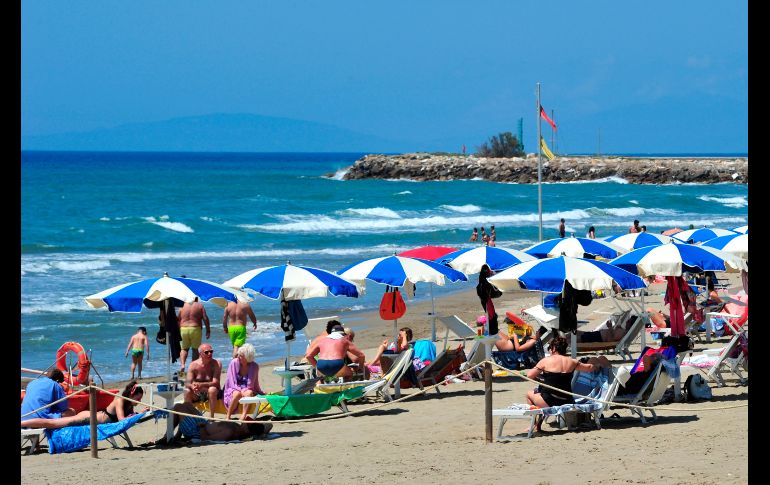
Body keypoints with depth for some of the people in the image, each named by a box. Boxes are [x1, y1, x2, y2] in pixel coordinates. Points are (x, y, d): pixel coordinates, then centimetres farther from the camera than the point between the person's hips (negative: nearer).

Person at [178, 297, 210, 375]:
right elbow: (205, 318, -5)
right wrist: (208, 330, -1)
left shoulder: (183, 306, 8)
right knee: (195, 349, 10)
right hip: (195, 329, -2)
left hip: (183, 329, 2)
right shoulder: (199, 305, 2)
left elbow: (178, 320, 10)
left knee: (184, 349, 14)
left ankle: (182, 365, -9)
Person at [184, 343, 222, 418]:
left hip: (211, 394, -2)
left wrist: (201, 385, -40)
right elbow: (187, 383, -13)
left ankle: (211, 417, -28)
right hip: (197, 394, 2)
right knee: (187, 391, -27)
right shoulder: (193, 365, -5)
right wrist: (192, 386, -39)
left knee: (212, 389, -35)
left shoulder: (216, 364, -12)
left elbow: (215, 382, -22)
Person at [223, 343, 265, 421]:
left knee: (249, 392, -34)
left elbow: (255, 384, 10)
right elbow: (231, 382, -6)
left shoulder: (254, 366, -1)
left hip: (247, 390, 1)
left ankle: (243, 415, -45)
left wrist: (262, 393, -1)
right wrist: (240, 389, -20)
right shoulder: (234, 363, -6)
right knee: (237, 394, -36)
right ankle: (228, 417, -28)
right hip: (233, 390, -1)